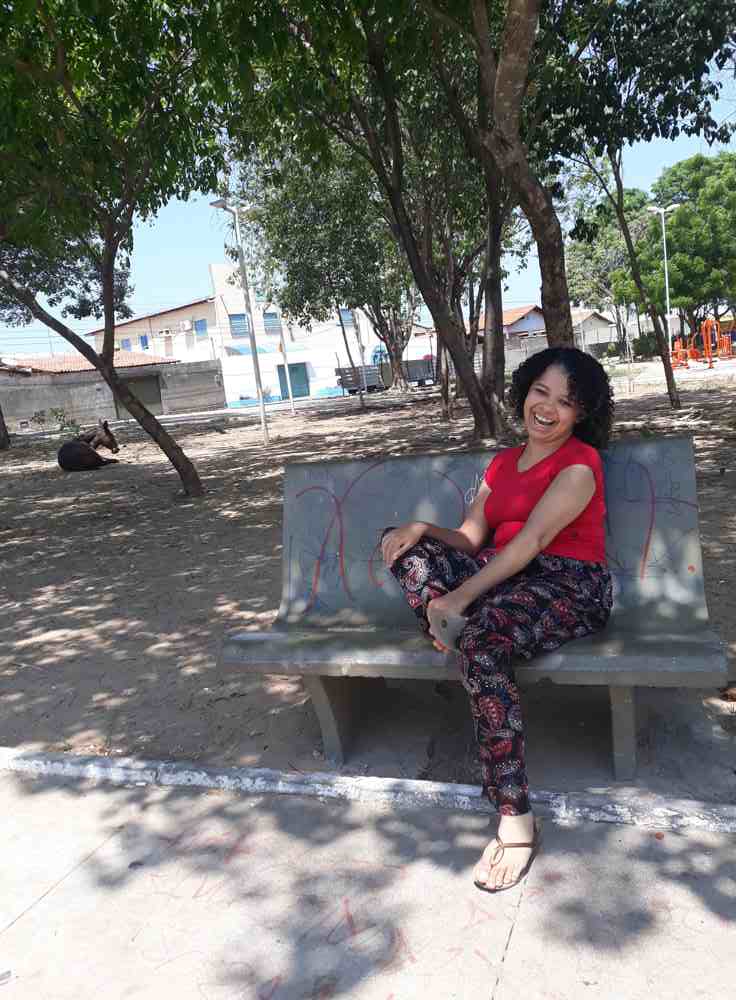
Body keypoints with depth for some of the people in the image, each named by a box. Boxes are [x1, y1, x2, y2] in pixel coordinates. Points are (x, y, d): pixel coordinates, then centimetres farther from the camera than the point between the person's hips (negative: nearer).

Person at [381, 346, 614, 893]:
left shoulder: (580, 463, -5)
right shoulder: (504, 462, 17)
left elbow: (530, 541, -18)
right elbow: (470, 541, 9)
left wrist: (460, 597, -25)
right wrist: (422, 528, -12)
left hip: (569, 588, -7)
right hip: (501, 577, 7)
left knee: (484, 636, -37)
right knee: (407, 547, -8)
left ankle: (517, 821, -28)